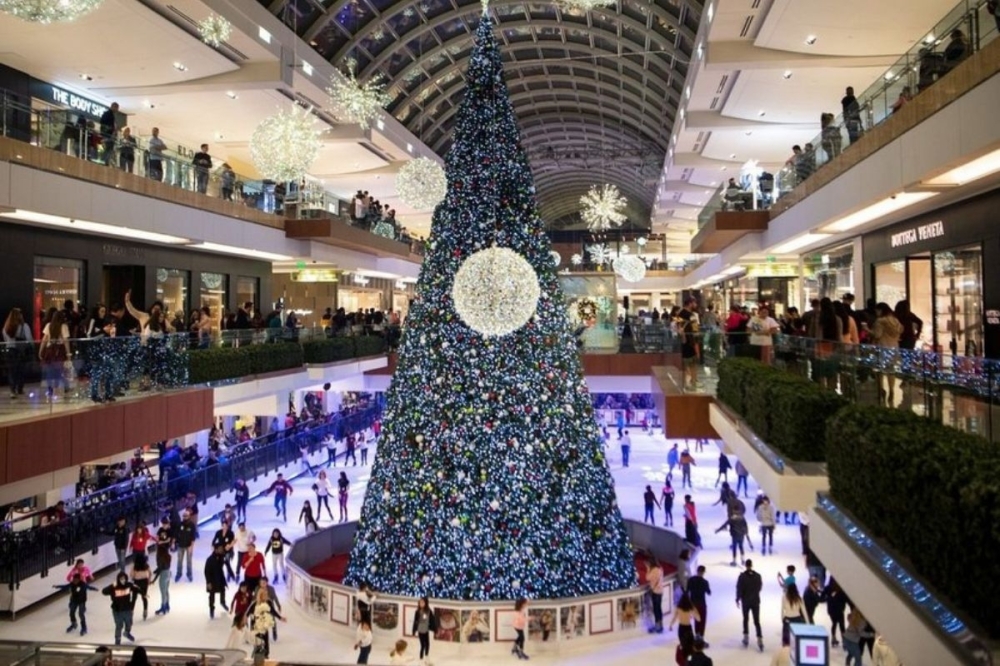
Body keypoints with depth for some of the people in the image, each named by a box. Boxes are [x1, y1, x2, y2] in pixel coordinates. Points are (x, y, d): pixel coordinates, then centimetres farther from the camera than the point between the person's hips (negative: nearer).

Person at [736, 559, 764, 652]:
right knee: (757, 621, 5)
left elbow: (739, 588, -12)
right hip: (756, 601, 1)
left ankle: (746, 638, 19)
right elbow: (760, 587, 7)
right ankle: (760, 640, -4)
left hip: (745, 601, -1)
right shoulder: (757, 575, -6)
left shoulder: (742, 576, -13)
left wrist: (738, 599, 0)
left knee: (746, 619, 16)